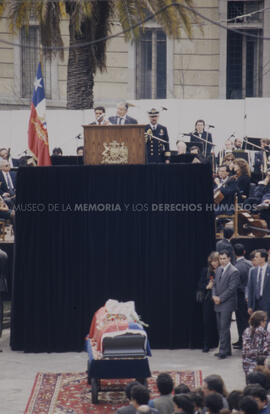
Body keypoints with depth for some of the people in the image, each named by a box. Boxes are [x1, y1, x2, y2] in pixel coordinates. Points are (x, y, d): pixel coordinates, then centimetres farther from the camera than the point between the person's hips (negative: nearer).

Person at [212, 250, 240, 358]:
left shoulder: (234, 271, -11)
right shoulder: (219, 269, 14)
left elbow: (231, 289, -15)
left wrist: (220, 298, -14)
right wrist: (214, 296, -1)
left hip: (227, 304, -8)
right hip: (218, 304, 8)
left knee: (224, 328, -9)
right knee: (220, 328, 10)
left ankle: (223, 351, -8)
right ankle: (227, 350, 17)